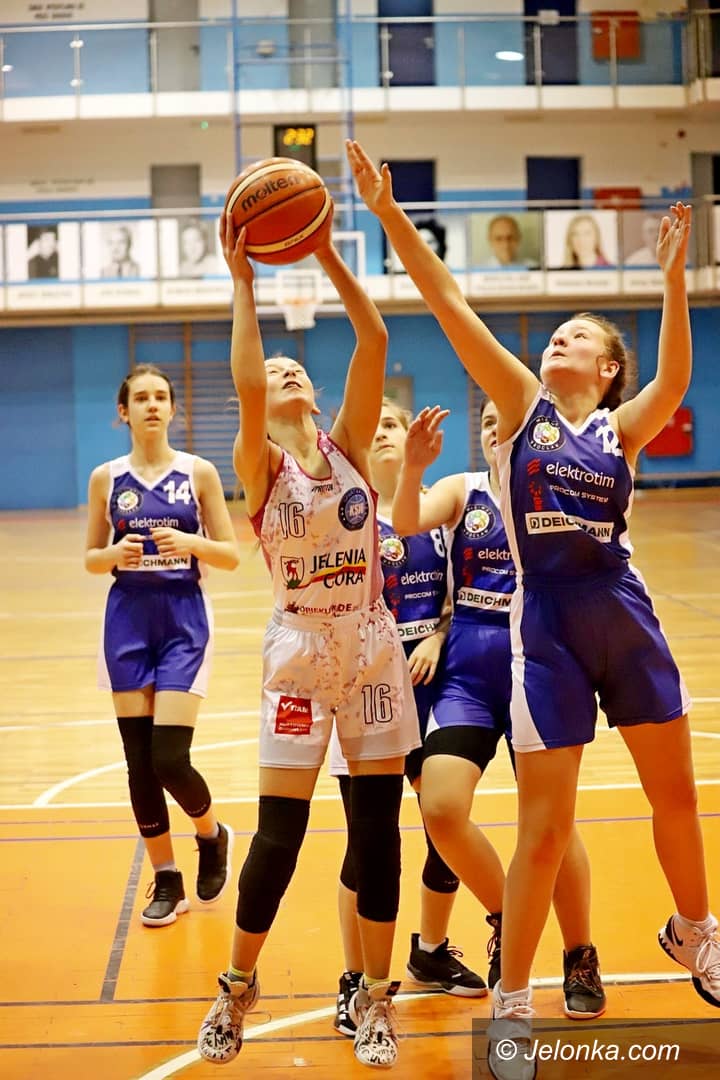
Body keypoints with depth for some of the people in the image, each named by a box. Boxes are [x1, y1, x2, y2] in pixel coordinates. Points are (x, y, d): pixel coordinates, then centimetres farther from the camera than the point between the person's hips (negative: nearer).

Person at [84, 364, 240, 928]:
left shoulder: (199, 472, -1)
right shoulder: (106, 477, 4)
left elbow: (232, 556, 0)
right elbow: (91, 558, 9)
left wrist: (191, 543, -18)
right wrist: (115, 553, -12)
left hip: (184, 619, -2)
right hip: (128, 620, 2)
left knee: (170, 759, -10)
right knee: (139, 761, 3)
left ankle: (213, 835, 22)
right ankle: (166, 879, 18)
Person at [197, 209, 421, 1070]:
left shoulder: (348, 445, 7)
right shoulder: (259, 465, -1)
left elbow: (374, 342, -5)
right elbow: (243, 382, -21)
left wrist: (327, 256, -11)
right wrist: (242, 281, -17)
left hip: (373, 645, 3)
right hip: (300, 650, -3)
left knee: (378, 823, 4)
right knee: (279, 830, -3)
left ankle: (374, 997, 17)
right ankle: (237, 986, 18)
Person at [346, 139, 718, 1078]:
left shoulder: (622, 427, 5)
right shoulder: (521, 403, 3)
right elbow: (450, 305, -6)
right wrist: (390, 215, -14)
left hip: (625, 619, 2)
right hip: (547, 625, -2)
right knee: (545, 825, -3)